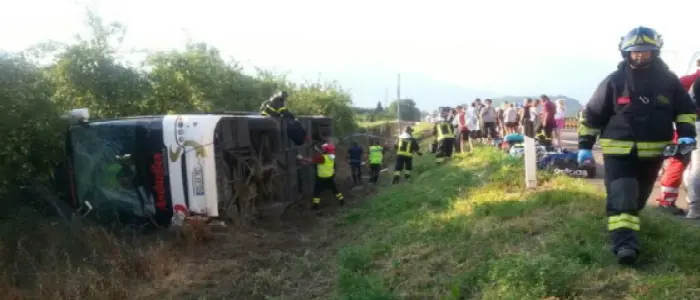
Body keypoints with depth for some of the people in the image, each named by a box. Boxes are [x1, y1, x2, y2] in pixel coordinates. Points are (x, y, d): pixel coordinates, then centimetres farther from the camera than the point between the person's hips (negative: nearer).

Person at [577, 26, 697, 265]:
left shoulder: (668, 81, 3)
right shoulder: (614, 81, -3)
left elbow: (685, 109, 14)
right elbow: (592, 114, 1)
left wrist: (686, 134, -4)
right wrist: (585, 145, 0)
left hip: (653, 151, 4)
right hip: (618, 150, -3)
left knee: (638, 196, 18)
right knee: (621, 196, -15)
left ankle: (627, 225, 42)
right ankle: (624, 243, -20)